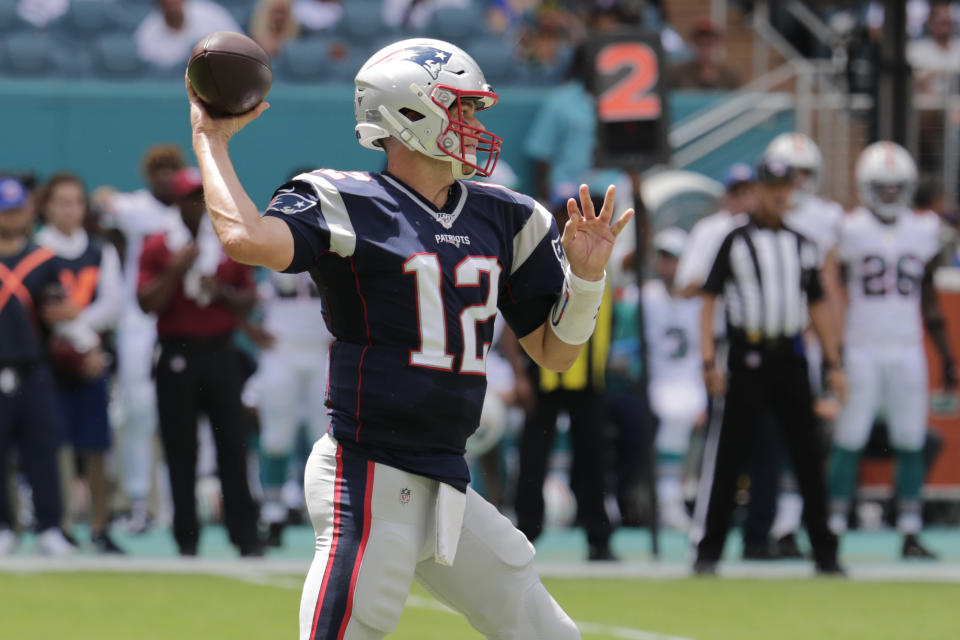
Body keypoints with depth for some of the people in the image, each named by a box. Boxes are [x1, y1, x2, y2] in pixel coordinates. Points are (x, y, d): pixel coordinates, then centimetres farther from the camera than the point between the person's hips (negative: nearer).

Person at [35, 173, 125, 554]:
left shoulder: (103, 254, 13)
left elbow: (113, 303, 0)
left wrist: (78, 315, -17)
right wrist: (85, 342, -15)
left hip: (93, 364, 3)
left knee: (96, 451, 3)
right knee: (56, 447, -7)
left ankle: (100, 529, 7)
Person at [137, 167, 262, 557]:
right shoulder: (158, 248, 4)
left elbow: (248, 301, 12)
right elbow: (148, 302, -6)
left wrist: (222, 292, -6)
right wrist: (176, 270, -17)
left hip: (221, 354, 1)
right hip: (177, 358, -1)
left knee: (233, 446, -2)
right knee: (180, 451, -1)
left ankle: (246, 537, -1)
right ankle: (187, 540, 6)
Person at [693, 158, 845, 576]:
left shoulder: (801, 244, 14)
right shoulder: (735, 241, 1)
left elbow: (817, 306, 17)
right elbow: (709, 301, -2)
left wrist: (833, 363, 10)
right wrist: (709, 361, -11)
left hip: (790, 357, 4)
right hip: (747, 356, -4)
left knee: (807, 454, 4)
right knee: (728, 454, -4)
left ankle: (825, 553, 9)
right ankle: (708, 549, 1)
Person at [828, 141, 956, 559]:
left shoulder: (922, 231, 9)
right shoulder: (850, 231, -3)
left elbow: (928, 302, 15)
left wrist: (947, 356, 13)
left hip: (907, 350, 3)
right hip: (861, 349, -3)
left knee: (912, 442, 2)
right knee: (849, 441, -3)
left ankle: (910, 534, 6)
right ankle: (834, 530, 2)